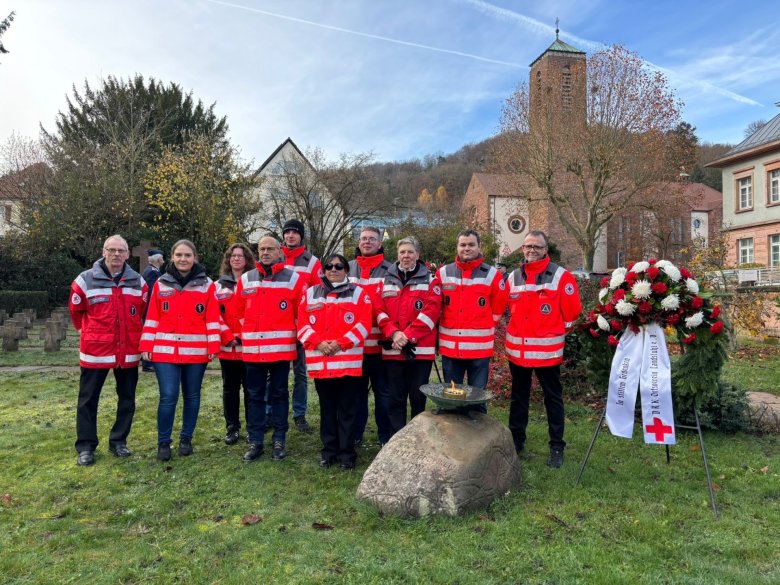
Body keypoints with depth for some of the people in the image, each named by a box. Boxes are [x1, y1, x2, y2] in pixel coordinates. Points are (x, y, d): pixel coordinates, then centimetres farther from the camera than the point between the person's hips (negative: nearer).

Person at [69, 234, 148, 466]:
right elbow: (76, 310, 9)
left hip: (129, 351, 3)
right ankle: (86, 447, 16)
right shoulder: (86, 280, -3)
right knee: (88, 399, 5)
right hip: (96, 350, -2)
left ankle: (118, 441, 24)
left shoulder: (138, 282, 4)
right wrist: (88, 332, 13)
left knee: (127, 398, 10)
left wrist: (132, 332, 12)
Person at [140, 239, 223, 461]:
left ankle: (186, 439, 26)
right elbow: (152, 317, 6)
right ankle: (163, 442, 13)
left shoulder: (207, 284, 2)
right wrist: (147, 345, 1)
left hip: (197, 350, 0)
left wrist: (213, 346, -6)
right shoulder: (161, 284, 7)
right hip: (165, 350, 0)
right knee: (168, 396, -4)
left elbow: (213, 318, -1)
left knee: (192, 396, 10)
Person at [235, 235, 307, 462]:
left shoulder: (293, 278, -2)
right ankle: (255, 441, 19)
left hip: (281, 347, -3)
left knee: (279, 394, 8)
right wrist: (245, 334, 11)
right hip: (253, 348, 3)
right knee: (254, 395, 9)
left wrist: (291, 334, 2)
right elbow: (239, 312, 16)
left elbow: (301, 312, 2)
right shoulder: (245, 279, 8)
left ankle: (279, 441, 18)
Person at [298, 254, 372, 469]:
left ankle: (347, 453, 15)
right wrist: (318, 343, -12)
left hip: (349, 361, -2)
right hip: (320, 361, 3)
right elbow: (303, 324, 5)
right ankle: (329, 451, 24)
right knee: (327, 408, 12)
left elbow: (363, 324, -5)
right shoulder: (310, 293, 11)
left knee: (347, 409, 4)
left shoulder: (359, 293, 4)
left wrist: (341, 343, -15)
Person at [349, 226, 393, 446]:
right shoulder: (347, 269, 10)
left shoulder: (390, 270, 2)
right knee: (356, 390, 12)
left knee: (383, 390, 7)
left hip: (381, 343, -2)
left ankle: (386, 436, 19)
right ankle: (354, 434, 24)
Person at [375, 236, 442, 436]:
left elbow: (430, 312, -9)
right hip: (393, 349, 2)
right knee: (395, 398, 8)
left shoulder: (430, 280, 3)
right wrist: (393, 333, -13)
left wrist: (407, 336, -16)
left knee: (418, 398, 6)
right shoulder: (387, 281, 12)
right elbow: (379, 311, 3)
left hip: (420, 349, -2)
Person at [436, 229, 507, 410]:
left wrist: (483, 328, 10)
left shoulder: (491, 274, 0)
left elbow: (498, 307, 10)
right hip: (450, 346, 2)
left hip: (480, 347, -2)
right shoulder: (443, 273, 5)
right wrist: (451, 326, 11)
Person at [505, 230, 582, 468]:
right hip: (517, 349, 5)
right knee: (518, 397, 15)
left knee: (553, 398, 7)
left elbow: (571, 311, -3)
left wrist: (558, 331, 6)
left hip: (547, 349, -4)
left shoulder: (561, 276, -7)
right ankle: (516, 441, 29)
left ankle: (557, 448, 18)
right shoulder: (513, 277, 7)